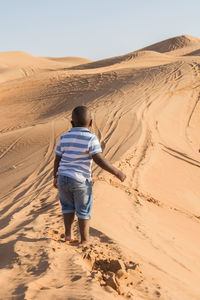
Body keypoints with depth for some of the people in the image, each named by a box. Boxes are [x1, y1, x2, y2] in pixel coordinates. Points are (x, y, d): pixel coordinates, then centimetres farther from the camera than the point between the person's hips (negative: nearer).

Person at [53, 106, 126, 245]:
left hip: (63, 178, 4)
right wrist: (117, 172, -12)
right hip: (81, 181, -4)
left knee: (68, 206, 26)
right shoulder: (91, 138, -11)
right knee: (84, 211, 13)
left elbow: (57, 160, 9)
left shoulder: (64, 138, 3)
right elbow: (100, 160, -18)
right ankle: (84, 239, 22)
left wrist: (55, 177, 22)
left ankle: (68, 233, 25)